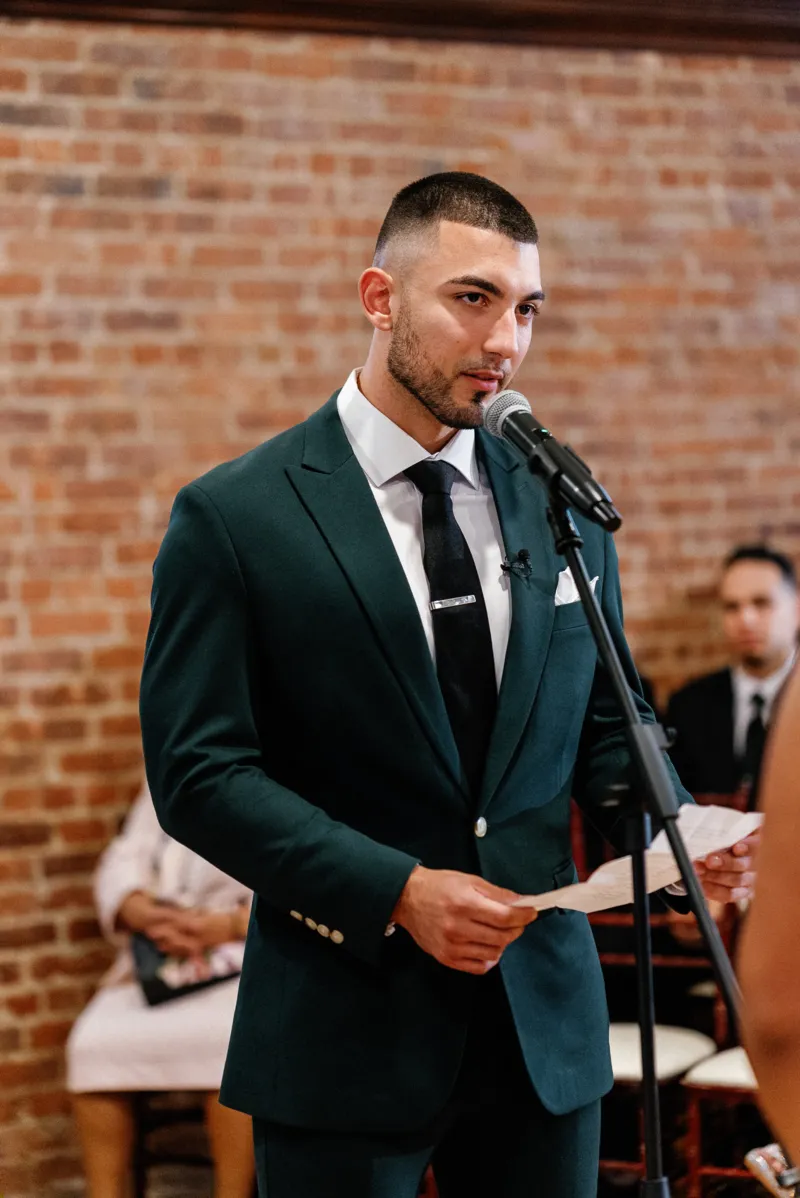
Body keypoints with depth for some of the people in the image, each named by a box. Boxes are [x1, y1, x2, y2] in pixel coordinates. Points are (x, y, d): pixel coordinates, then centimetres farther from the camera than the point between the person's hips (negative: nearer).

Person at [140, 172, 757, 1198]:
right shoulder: (235, 518, -6)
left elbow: (606, 727, 14)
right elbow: (199, 773, -10)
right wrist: (396, 892, -19)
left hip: (546, 1020, 4)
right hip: (345, 1035, -4)